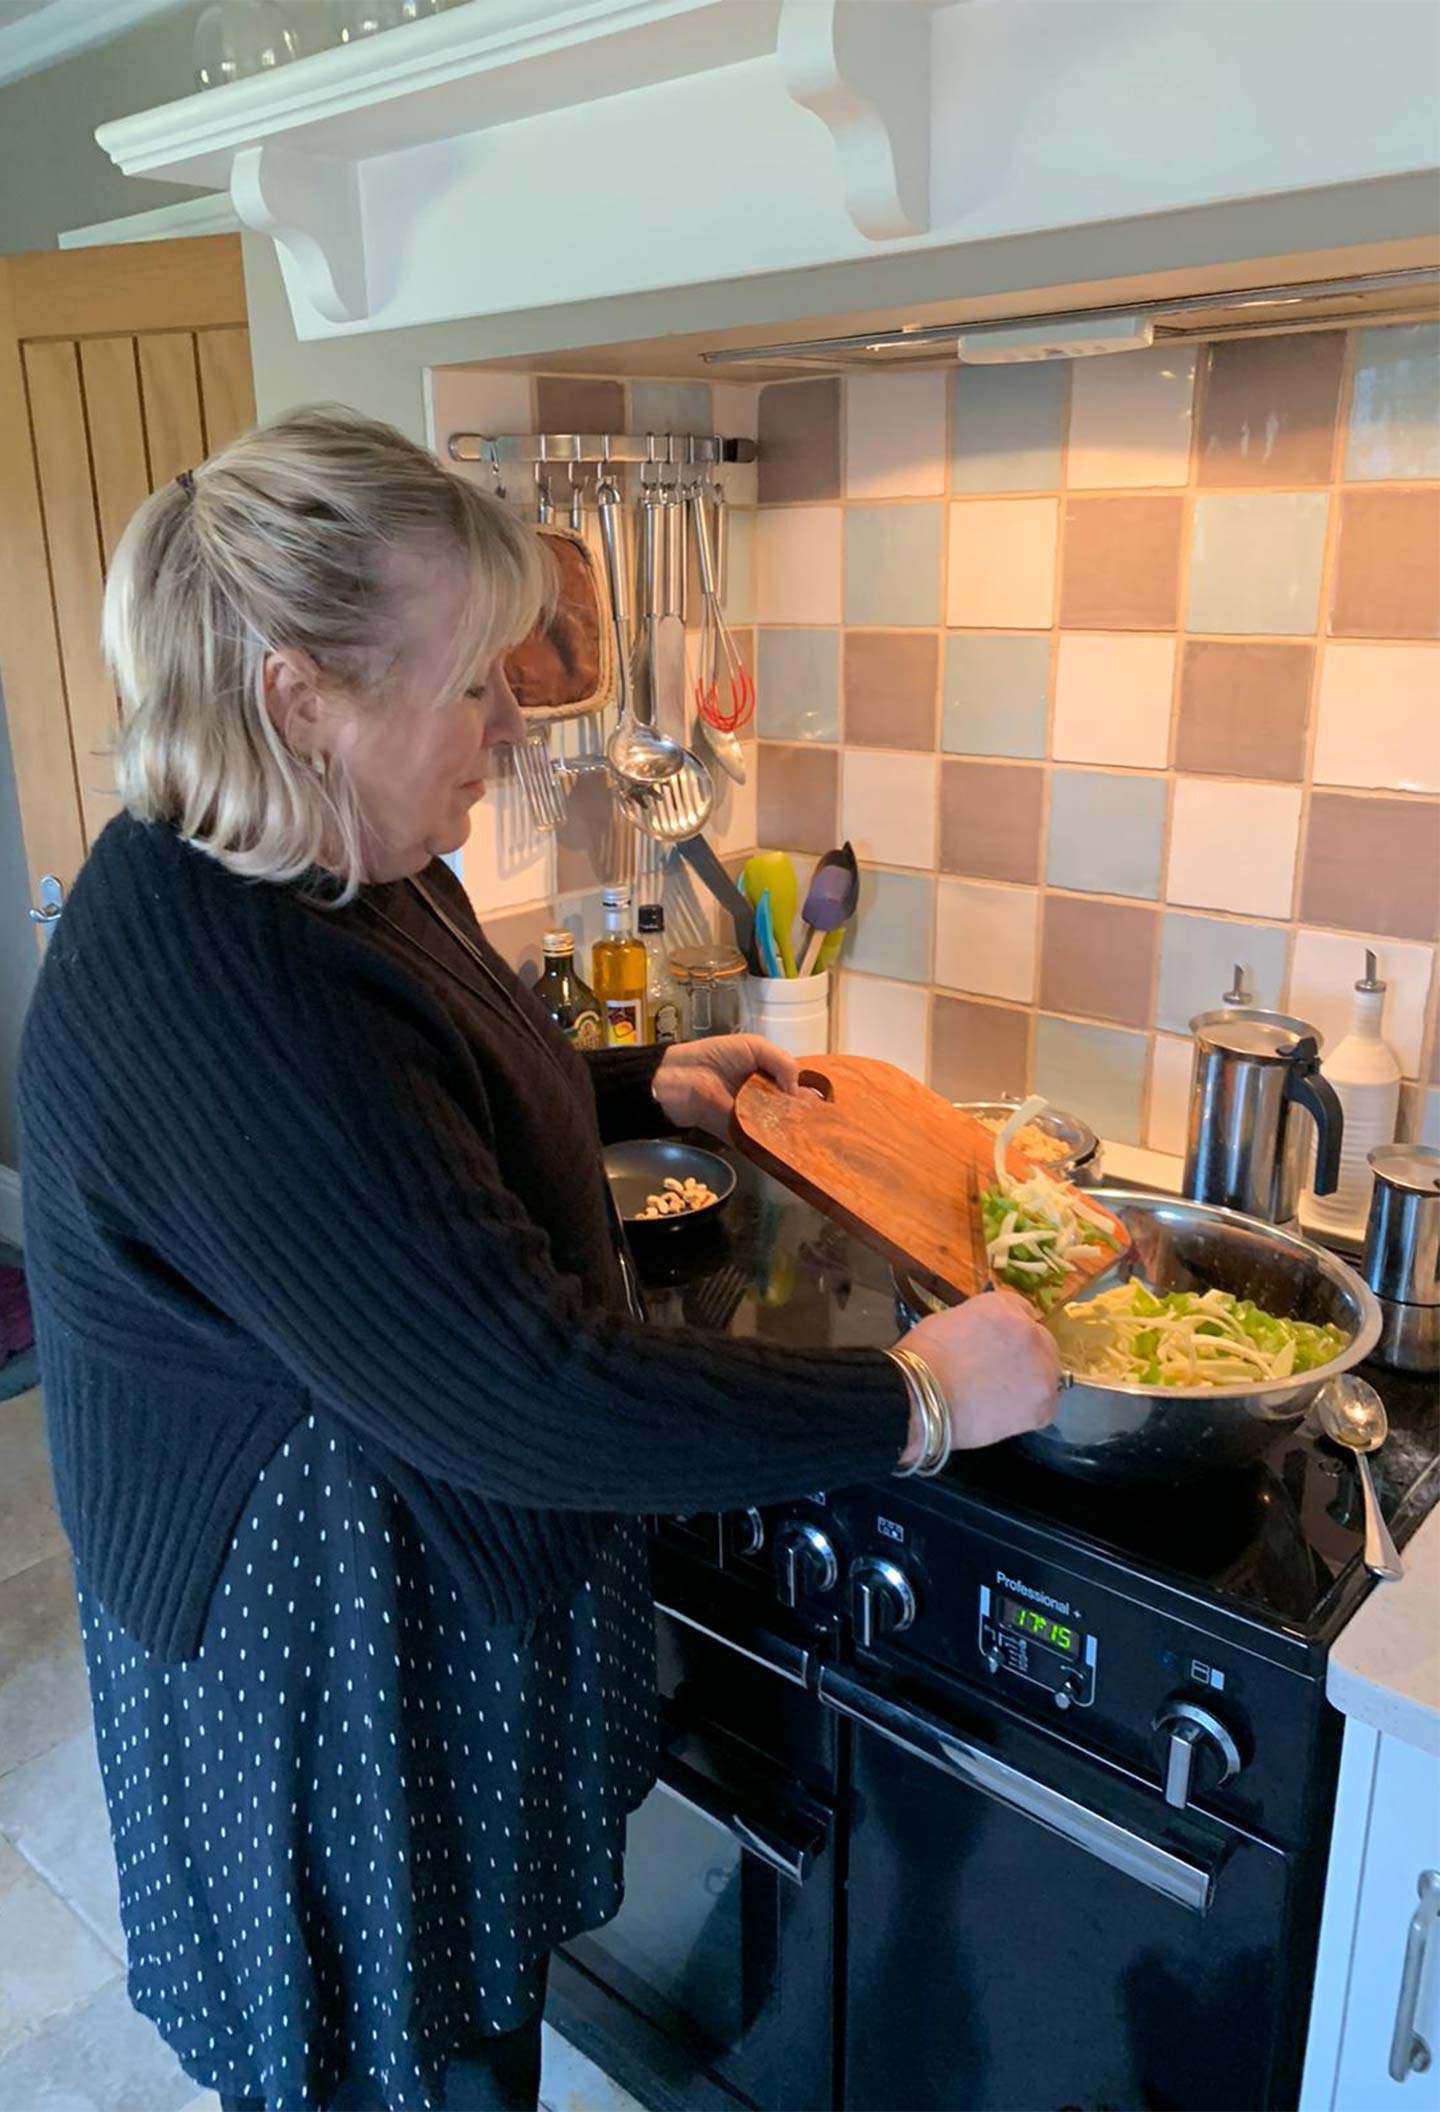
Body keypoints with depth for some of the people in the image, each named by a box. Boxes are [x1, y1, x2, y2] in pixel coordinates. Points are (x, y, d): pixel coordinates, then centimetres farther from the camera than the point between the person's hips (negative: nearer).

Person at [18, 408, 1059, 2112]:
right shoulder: (205, 1003, -34)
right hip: (331, 1635, -8)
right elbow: (521, 1392, -34)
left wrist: (641, 1083, 6)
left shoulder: (346, 871, -1)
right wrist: (914, 1402, -26)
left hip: (451, 1568, 9)